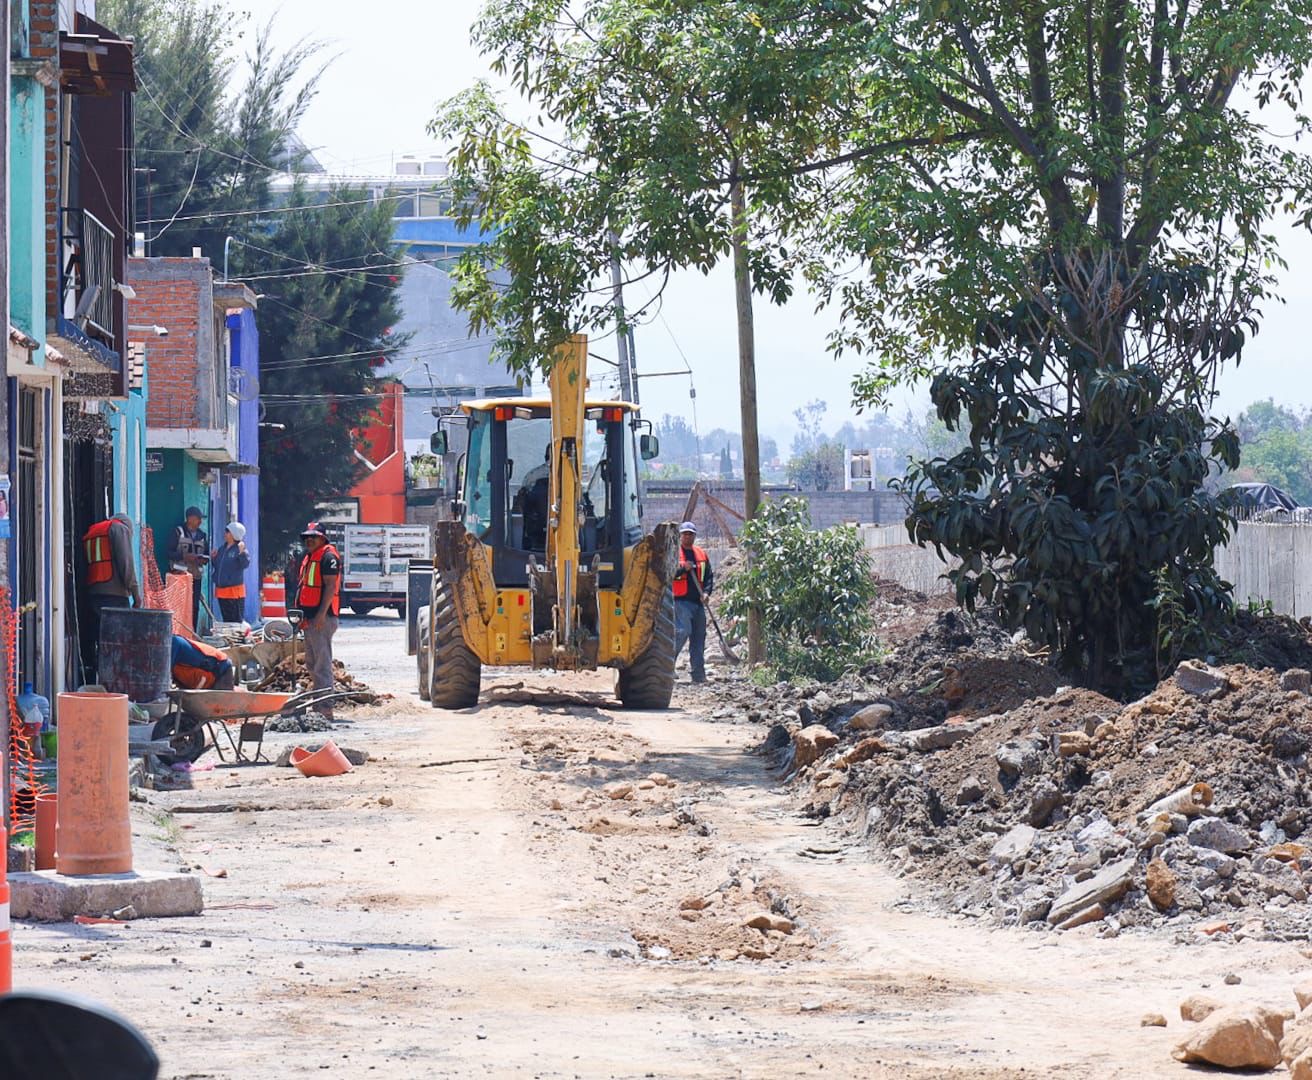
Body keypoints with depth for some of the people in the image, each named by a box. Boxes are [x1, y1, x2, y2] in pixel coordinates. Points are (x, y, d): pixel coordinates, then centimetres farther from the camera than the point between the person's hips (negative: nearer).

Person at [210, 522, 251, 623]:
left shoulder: (240, 549, -9)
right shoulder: (222, 549, 14)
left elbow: (245, 564, -23)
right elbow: (216, 566, 23)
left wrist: (242, 553, -36)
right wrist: (213, 558, 6)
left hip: (235, 590, -8)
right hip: (221, 590, 8)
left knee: (236, 621, -6)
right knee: (226, 619, 13)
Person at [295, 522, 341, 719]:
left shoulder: (328, 556, -9)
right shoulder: (308, 557, 22)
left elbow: (330, 586, -17)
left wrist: (321, 614, -24)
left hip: (322, 619, -11)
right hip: (309, 618, 11)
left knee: (322, 662, -13)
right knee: (312, 662, 13)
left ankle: (326, 707, -16)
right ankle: (318, 704, 19)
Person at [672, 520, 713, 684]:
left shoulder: (701, 554, 15)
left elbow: (709, 576, 17)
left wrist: (706, 592, 0)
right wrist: (682, 568, -21)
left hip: (698, 602, 6)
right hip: (680, 601, -6)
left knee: (699, 636, 6)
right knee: (682, 631, -20)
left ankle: (698, 674, 10)